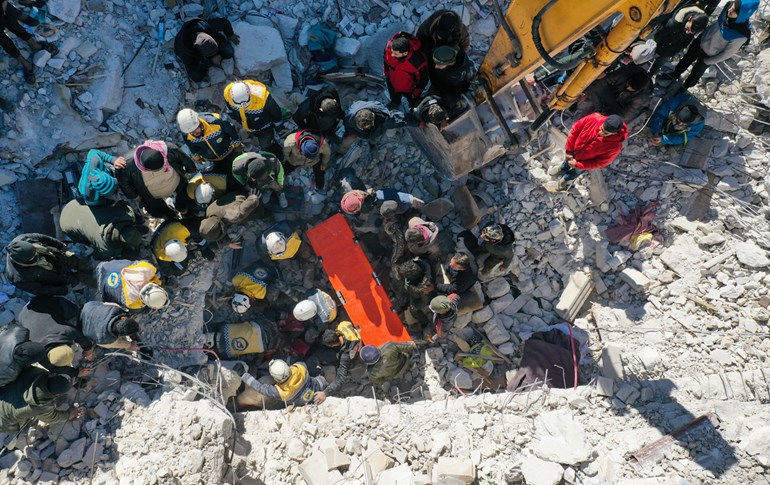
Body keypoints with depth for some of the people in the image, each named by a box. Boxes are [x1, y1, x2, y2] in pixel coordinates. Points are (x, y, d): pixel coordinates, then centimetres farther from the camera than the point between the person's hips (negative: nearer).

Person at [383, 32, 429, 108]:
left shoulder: (419, 63, -46)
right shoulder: (389, 46, -36)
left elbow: (422, 81, -23)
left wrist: (415, 93, -7)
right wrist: (386, 73, 8)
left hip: (409, 89, -3)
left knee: (413, 102, 31)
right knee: (394, 98, 36)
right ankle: (395, 103, 72)